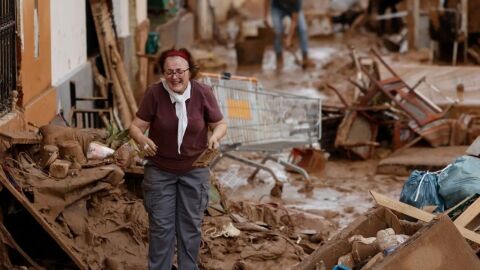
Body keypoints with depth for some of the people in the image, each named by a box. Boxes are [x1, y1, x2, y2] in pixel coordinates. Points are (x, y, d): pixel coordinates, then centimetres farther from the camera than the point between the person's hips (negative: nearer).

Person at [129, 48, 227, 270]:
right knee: (160, 225, 7)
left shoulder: (203, 93, -14)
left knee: (191, 224, 12)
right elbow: (136, 126, -12)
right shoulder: (154, 94, -17)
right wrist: (142, 139, -34)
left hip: (194, 170, 1)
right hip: (160, 170, -1)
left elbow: (220, 124, -3)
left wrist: (216, 136, -25)